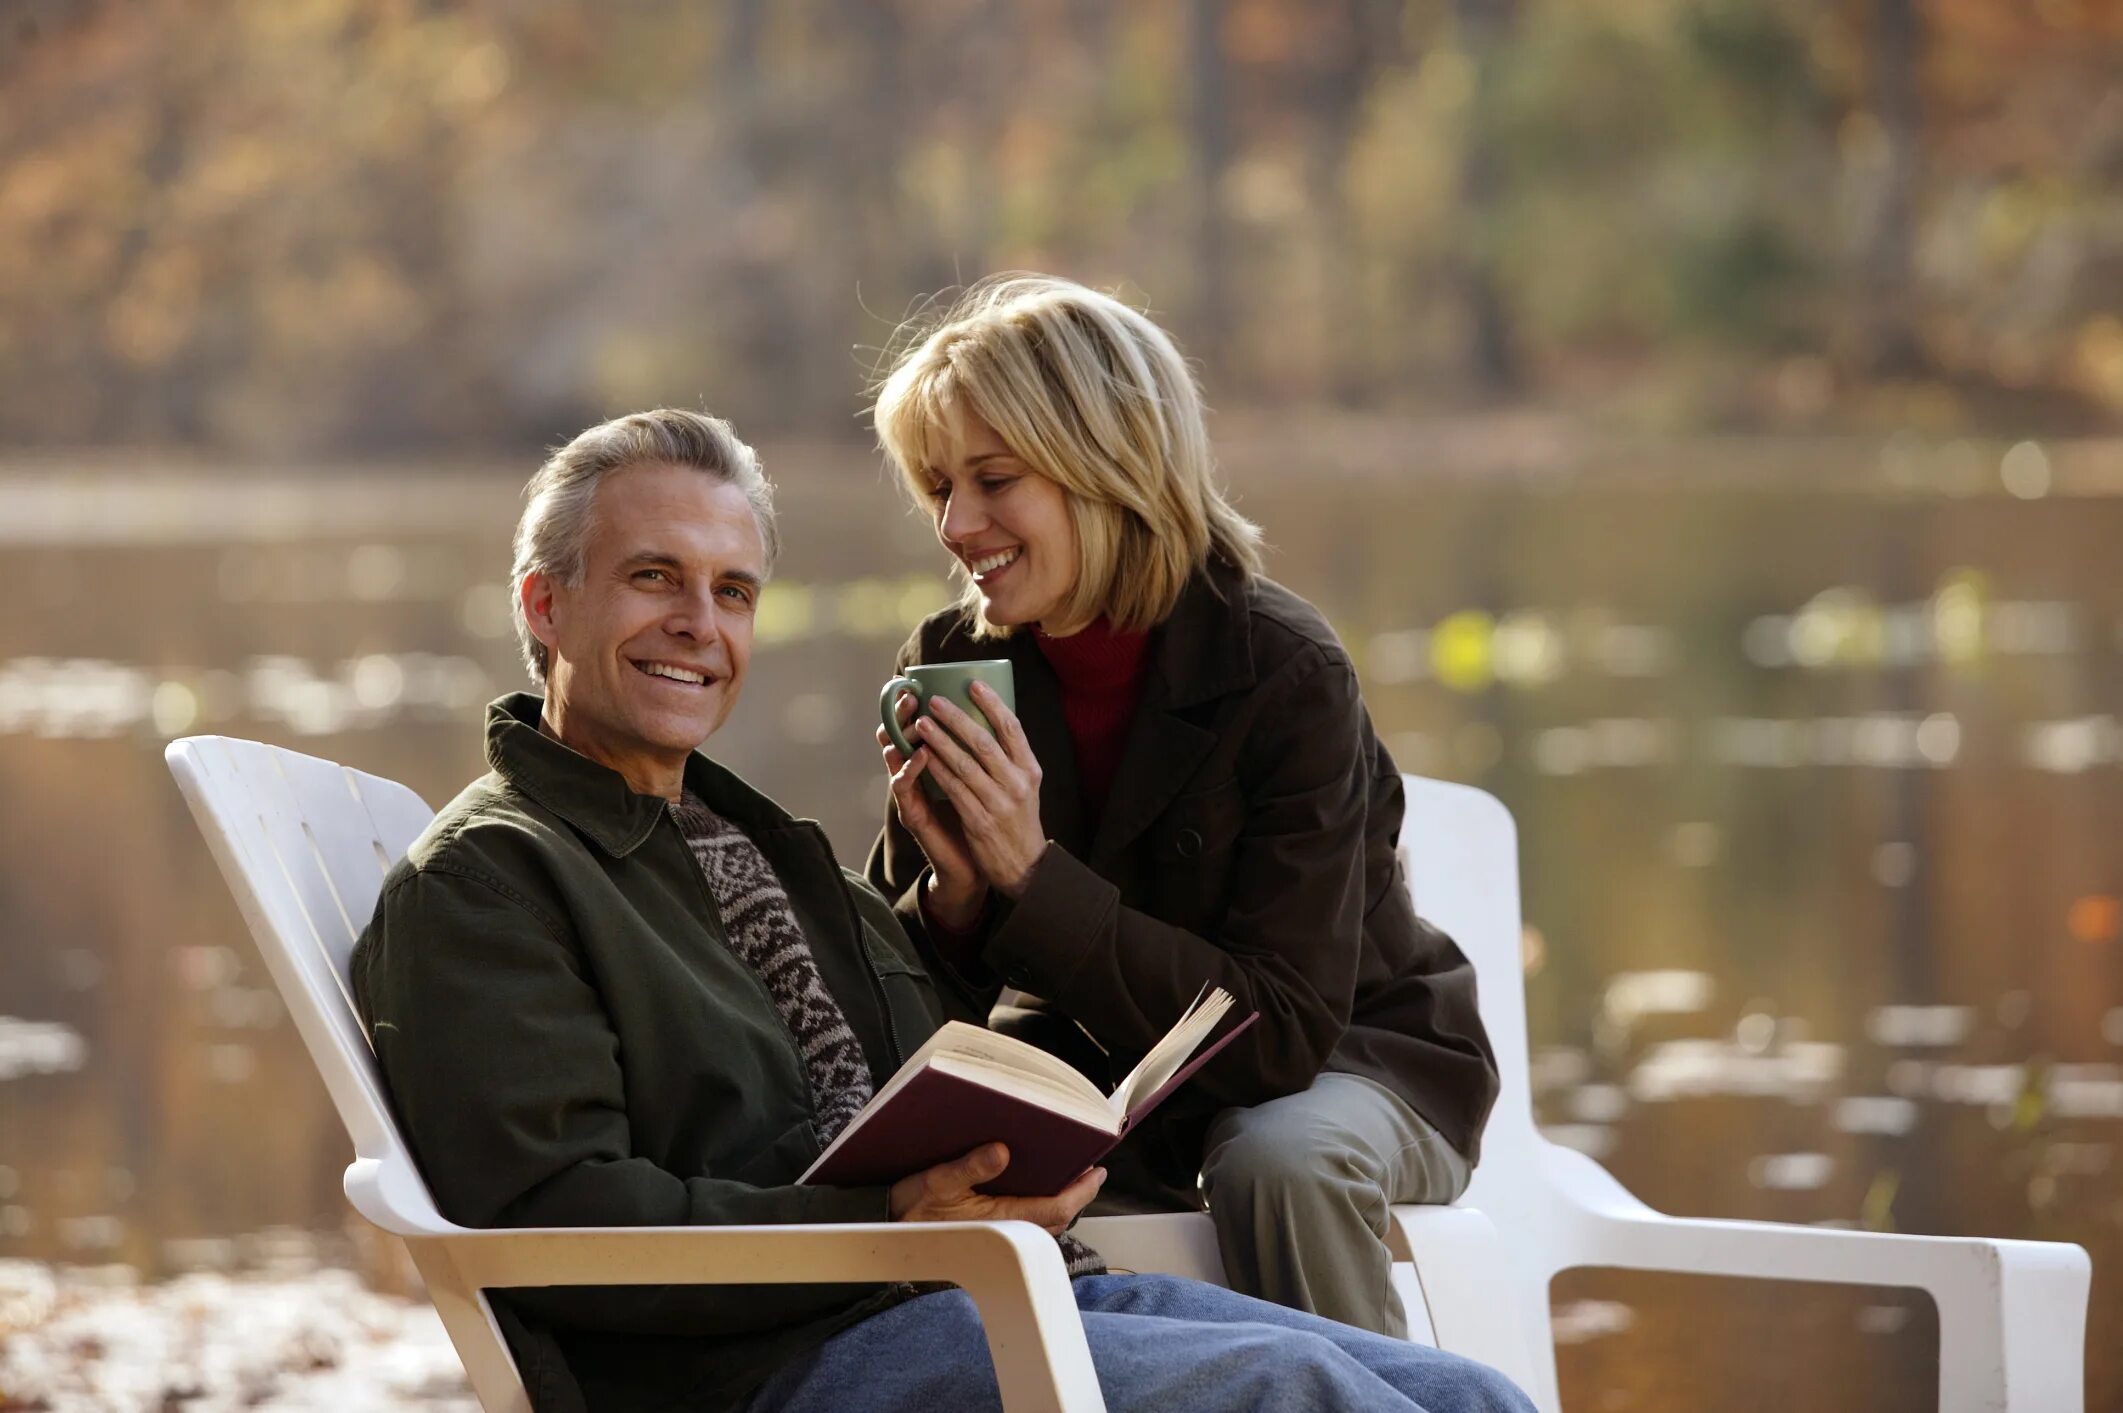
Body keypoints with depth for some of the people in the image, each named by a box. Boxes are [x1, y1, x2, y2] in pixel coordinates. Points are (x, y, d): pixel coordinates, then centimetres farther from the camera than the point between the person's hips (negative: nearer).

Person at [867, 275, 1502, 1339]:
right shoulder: (949, 672, -7)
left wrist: (1030, 876, -32)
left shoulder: (1283, 672, -21)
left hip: (1352, 1061, -3)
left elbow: (1281, 1030, -26)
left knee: (1278, 1157, -36)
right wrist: (953, 898, -26)